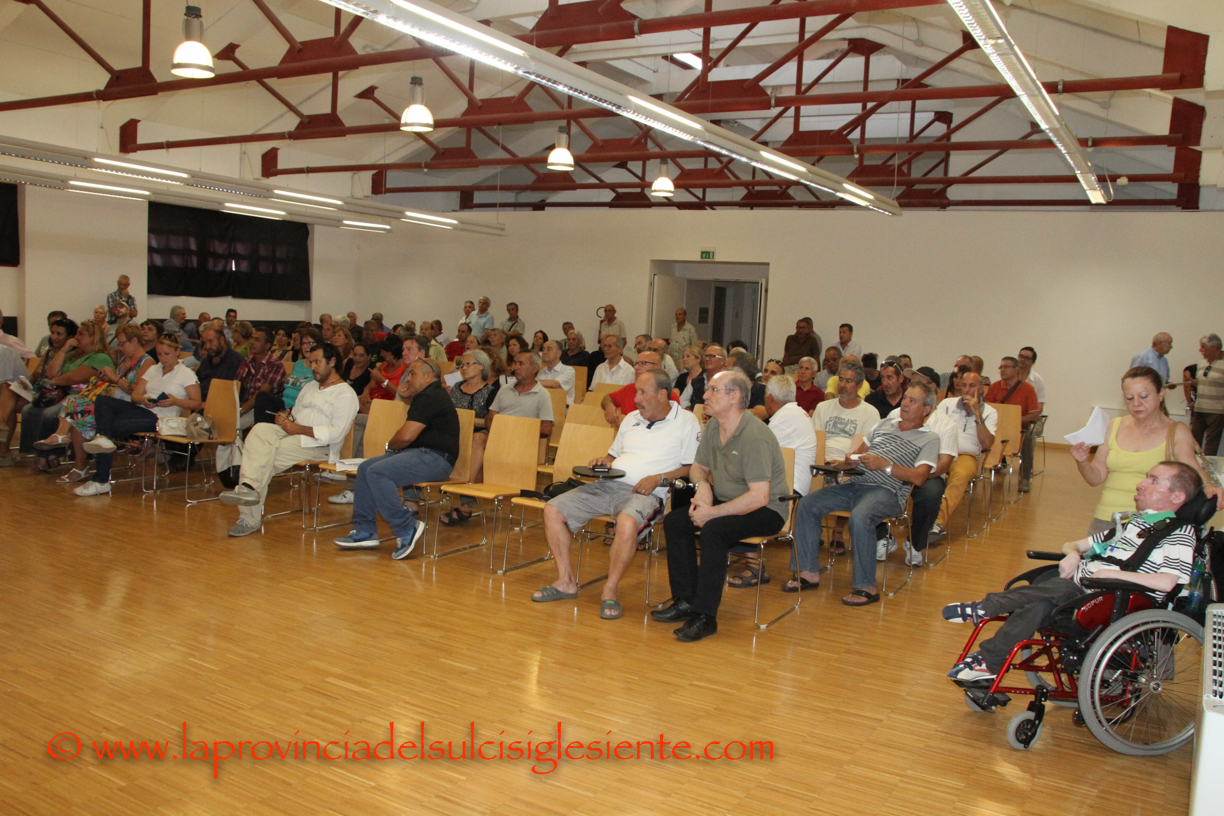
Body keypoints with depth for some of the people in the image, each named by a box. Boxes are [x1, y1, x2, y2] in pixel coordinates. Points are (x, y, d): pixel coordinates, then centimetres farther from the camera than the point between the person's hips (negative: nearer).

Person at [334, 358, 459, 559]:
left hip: (434, 459, -12)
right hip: (420, 453, 12)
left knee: (377, 472, -26)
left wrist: (390, 446, 3)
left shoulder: (430, 397, -13)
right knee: (365, 468, 6)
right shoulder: (426, 397, 24)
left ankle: (407, 528, -22)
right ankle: (365, 532, 4)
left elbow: (405, 437, -19)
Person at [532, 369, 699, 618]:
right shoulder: (632, 418, 23)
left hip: (645, 493, -6)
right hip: (609, 485, 7)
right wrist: (604, 461, 8)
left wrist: (660, 479, -14)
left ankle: (610, 591, -20)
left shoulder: (686, 422, 3)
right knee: (552, 510, -7)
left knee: (627, 522, -40)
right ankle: (566, 581, 2)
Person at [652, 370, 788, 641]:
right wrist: (702, 485, -6)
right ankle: (686, 601, -3)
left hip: (767, 510, -9)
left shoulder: (755, 436, -24)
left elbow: (759, 497, -29)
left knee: (713, 529, -32)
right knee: (674, 521, -7)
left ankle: (705, 615, -23)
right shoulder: (712, 426, 3)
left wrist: (713, 512, -25)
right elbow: (698, 467, 18)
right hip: (726, 501, 9)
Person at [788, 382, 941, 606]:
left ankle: (867, 587, -24)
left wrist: (884, 465, -17)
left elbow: (918, 477, -8)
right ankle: (809, 573, -8)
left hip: (887, 491, -6)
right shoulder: (885, 424, 25)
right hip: (856, 483, 7)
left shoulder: (929, 439, 6)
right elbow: (860, 450, 28)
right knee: (807, 504, -12)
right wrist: (850, 459, 4)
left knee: (859, 518, -37)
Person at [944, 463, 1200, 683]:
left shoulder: (1180, 532, 0)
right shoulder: (1131, 523, 25)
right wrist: (1073, 555, 4)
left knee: (1061, 589, -33)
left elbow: (1167, 583, -18)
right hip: (1080, 587, 6)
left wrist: (1111, 573, -17)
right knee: (1039, 604, -25)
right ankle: (989, 662, -27)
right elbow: (1071, 545, 28)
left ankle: (985, 607, -24)